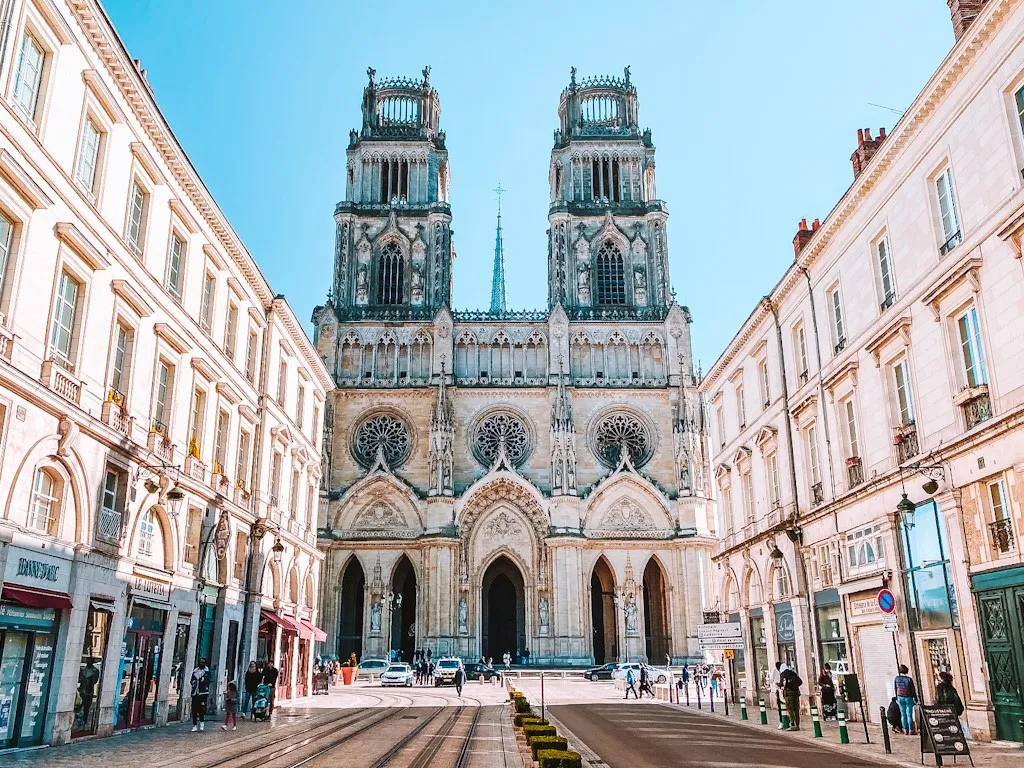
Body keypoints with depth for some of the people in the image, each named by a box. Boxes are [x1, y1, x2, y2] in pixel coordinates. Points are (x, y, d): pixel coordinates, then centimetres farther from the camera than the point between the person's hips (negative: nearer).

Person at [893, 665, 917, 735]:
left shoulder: (896, 678, -3)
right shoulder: (909, 679, -12)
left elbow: (895, 689, 5)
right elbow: (913, 690, -5)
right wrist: (915, 698, 8)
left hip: (900, 697, 3)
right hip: (908, 697, -3)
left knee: (903, 714, 8)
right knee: (909, 714, 2)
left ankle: (905, 730, 9)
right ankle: (910, 730, 4)